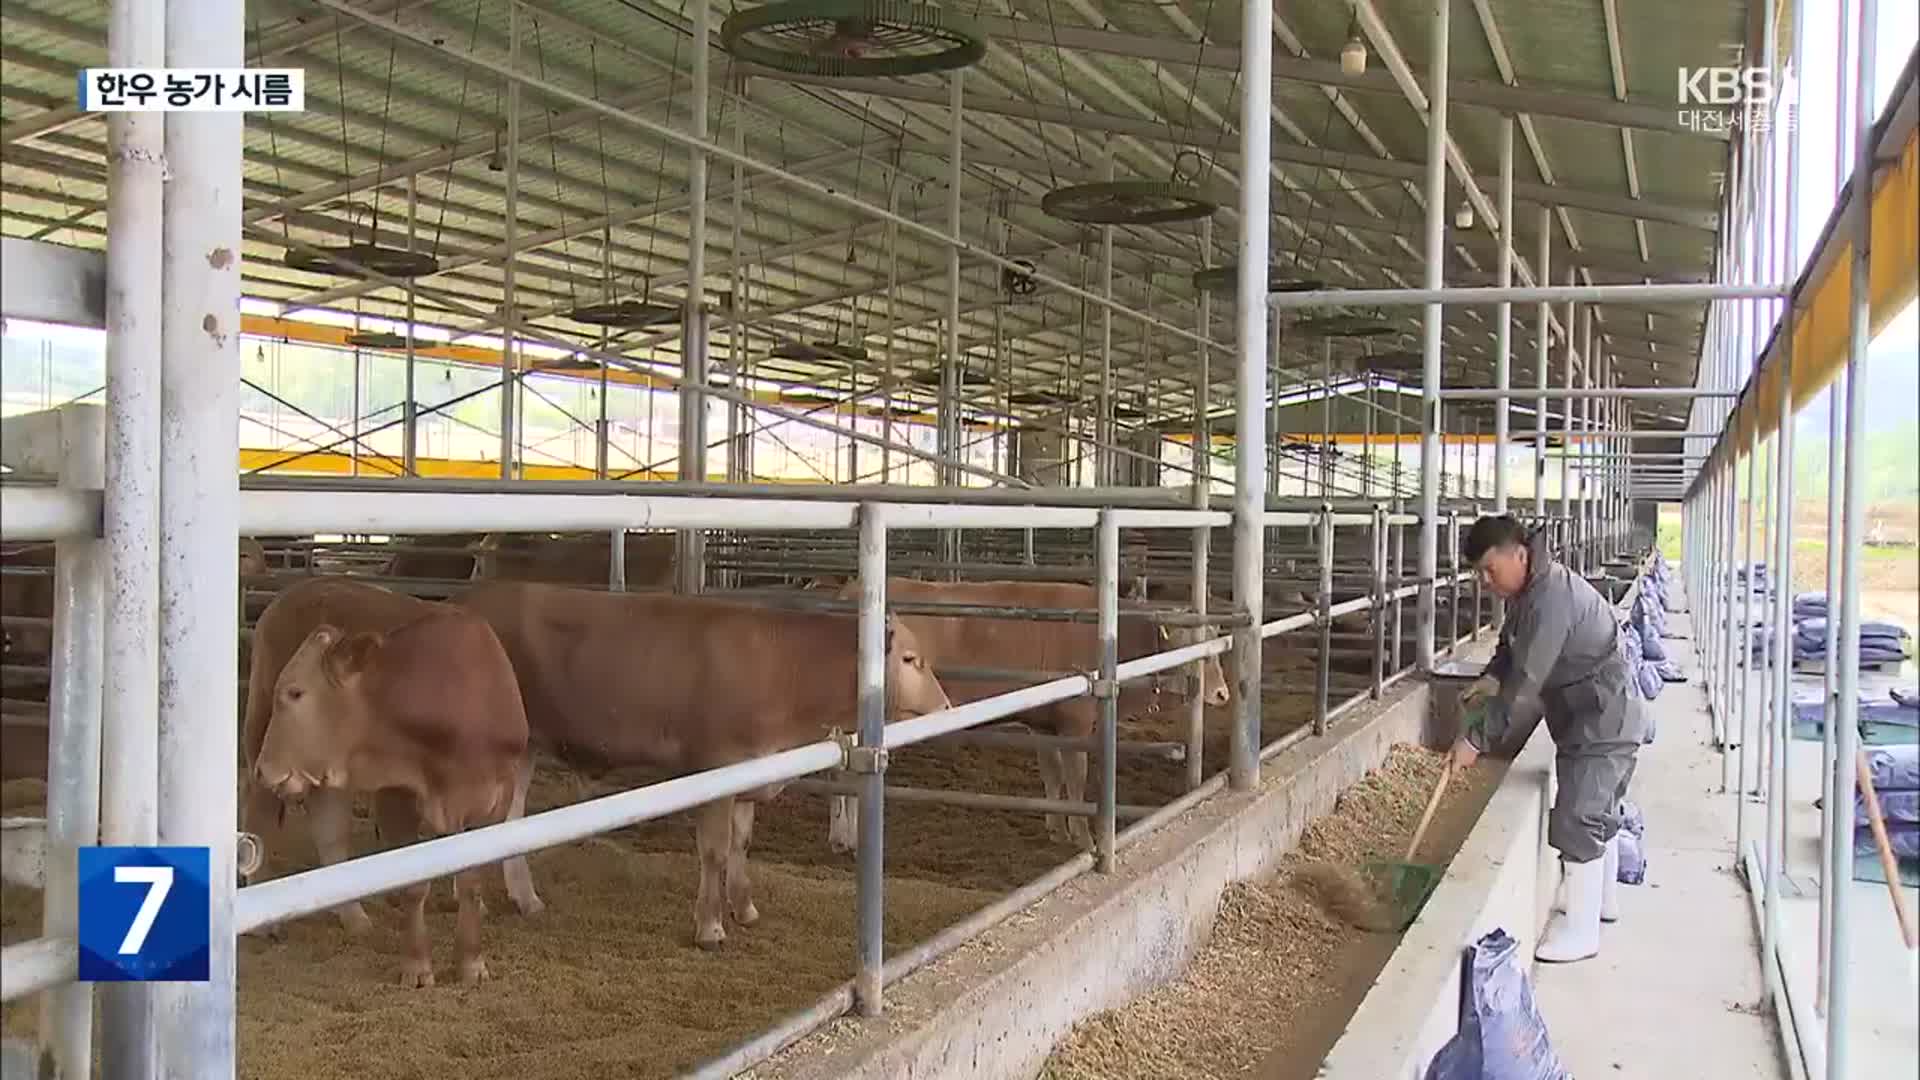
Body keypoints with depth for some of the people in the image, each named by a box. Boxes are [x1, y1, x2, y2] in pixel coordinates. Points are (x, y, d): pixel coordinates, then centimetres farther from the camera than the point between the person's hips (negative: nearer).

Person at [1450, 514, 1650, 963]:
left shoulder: (1552, 600, -28)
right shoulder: (1529, 591, 5)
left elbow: (1526, 684, -30)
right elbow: (1512, 646, 21)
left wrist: (1477, 740, -26)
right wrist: (1492, 677, 1)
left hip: (1602, 725, -11)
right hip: (1595, 721, 11)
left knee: (1576, 820, -10)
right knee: (1598, 811, 23)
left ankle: (1580, 930, -2)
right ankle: (1601, 898, 40)